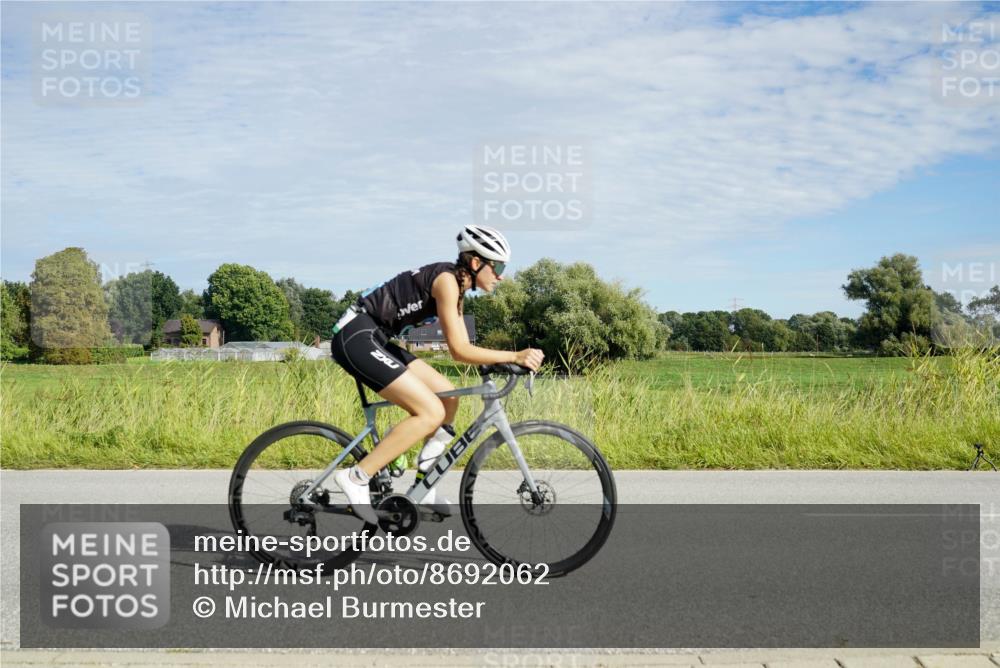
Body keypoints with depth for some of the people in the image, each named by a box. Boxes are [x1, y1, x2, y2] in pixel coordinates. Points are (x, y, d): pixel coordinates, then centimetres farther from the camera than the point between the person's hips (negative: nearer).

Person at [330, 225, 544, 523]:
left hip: (375, 339, 10)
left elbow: (463, 348, 13)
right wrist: (514, 356, -25)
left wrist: (504, 362, 1)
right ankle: (356, 477, -12)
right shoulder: (447, 280, -16)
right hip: (356, 337, -10)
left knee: (448, 397, 9)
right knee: (431, 412, -15)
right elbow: (459, 350, -22)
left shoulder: (456, 286, 13)